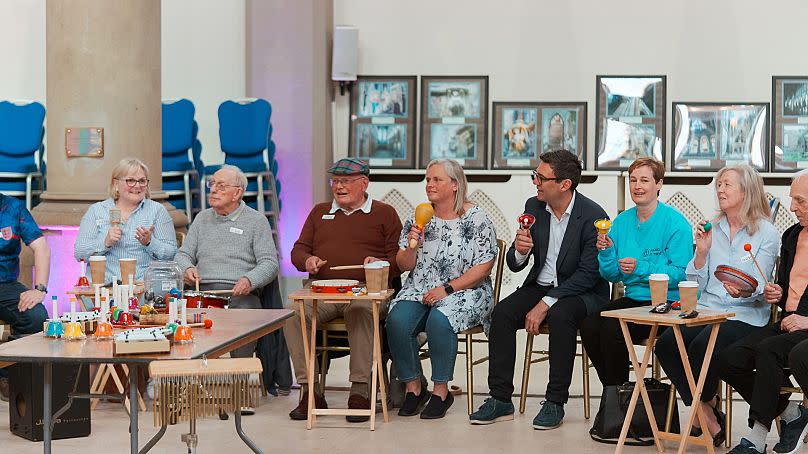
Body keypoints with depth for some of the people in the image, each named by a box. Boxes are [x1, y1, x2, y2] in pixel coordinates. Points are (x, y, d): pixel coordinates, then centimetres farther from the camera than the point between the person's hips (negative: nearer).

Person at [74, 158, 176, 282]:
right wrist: (106, 242, -10)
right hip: (103, 285, 0)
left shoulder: (157, 210, 12)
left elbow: (171, 254, 7)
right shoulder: (96, 210, 14)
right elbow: (79, 254, 6)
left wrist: (149, 243, -11)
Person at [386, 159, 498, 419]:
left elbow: (483, 268, -8)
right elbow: (404, 266, 10)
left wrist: (447, 289, -15)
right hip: (420, 289, 4)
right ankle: (413, 388, -9)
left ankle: (441, 391, -18)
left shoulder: (475, 219, -4)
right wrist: (411, 245, -11)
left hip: (464, 291, -4)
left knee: (439, 320, -35)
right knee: (397, 321, -25)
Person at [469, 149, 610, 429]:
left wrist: (546, 304, -23)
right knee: (502, 313, -21)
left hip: (581, 292, -5)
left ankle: (555, 403, -24)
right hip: (540, 286, 5)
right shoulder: (533, 207, 2)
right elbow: (514, 265, 6)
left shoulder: (593, 216, -16)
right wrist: (520, 252, -20)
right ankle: (500, 400, -16)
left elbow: (588, 274, -19)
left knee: (560, 315, -36)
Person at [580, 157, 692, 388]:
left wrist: (642, 269, -22)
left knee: (612, 327, -28)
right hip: (632, 299, 6)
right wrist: (606, 252, -7)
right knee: (589, 325, -20)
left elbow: (681, 275, -13)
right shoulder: (622, 221, 12)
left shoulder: (675, 222, -8)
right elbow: (612, 276, 13)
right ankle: (612, 388, -3)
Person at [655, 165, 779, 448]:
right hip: (706, 310, 5)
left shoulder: (767, 233, 1)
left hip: (744, 316, -5)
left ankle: (703, 406, -4)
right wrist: (701, 252, -4)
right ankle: (708, 414, -12)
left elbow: (759, 289, -4)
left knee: (702, 347, -33)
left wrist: (745, 292, -28)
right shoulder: (713, 230, 15)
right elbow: (697, 286, 12)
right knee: (666, 344, -24)